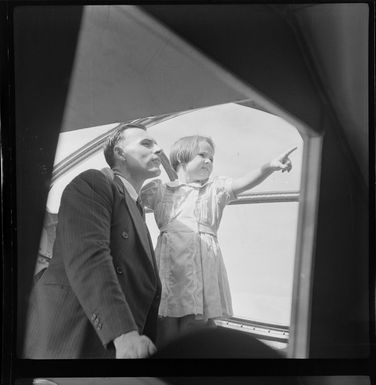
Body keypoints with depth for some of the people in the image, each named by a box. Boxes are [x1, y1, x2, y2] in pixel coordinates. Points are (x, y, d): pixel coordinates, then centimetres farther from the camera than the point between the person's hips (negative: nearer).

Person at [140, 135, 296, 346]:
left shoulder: (216, 188, 18)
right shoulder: (161, 190, 18)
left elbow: (243, 183, 0)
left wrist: (270, 167, -15)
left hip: (203, 263, 0)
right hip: (171, 260, 0)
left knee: (195, 324, -3)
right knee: (167, 329, -2)